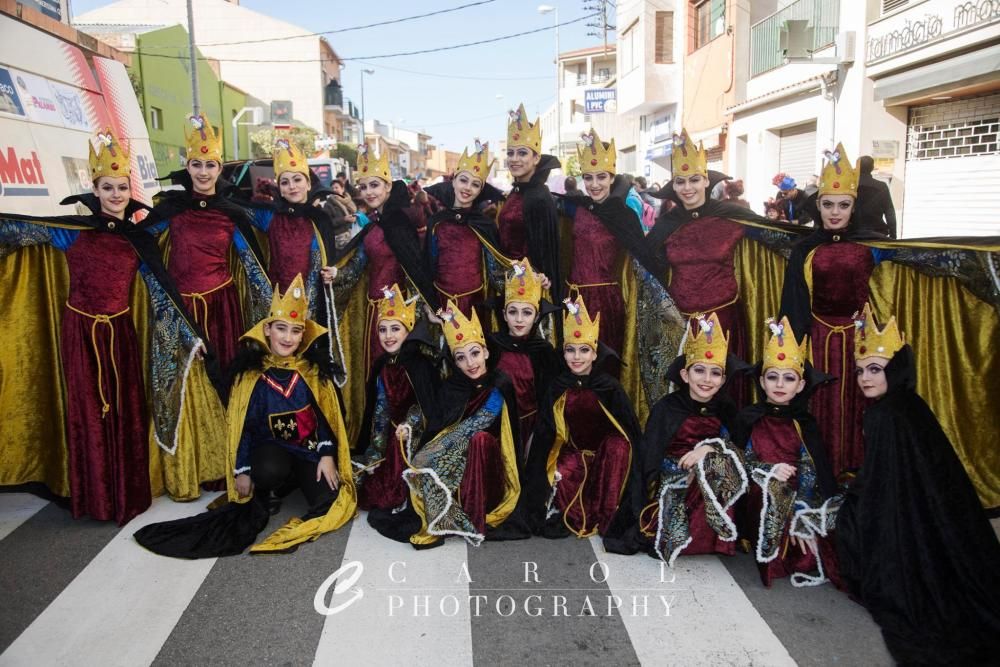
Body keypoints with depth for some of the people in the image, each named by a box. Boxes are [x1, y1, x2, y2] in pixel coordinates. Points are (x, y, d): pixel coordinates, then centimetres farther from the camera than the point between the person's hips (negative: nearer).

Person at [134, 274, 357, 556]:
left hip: (310, 448, 1)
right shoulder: (251, 371, -7)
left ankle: (298, 479, 11)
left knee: (327, 502, -22)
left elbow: (327, 415, 1)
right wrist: (242, 470, -4)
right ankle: (261, 494, 1)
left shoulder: (313, 369, -4)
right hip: (270, 445, -1)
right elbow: (242, 423, -2)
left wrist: (327, 456, -9)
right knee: (269, 471, -37)